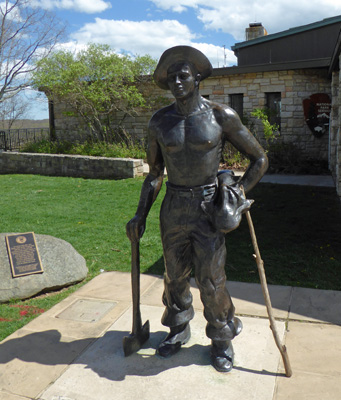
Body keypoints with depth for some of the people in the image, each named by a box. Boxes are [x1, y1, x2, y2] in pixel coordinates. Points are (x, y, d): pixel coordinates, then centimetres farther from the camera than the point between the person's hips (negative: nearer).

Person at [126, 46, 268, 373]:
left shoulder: (221, 116, -6)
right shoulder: (159, 122, 3)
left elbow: (260, 159, 2)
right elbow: (155, 173, 10)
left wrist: (236, 194, -6)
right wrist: (140, 214, 3)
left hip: (208, 207, -3)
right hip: (173, 207, 3)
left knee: (211, 280, 1)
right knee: (175, 276, 13)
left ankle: (222, 339, 26)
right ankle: (178, 330, 38)